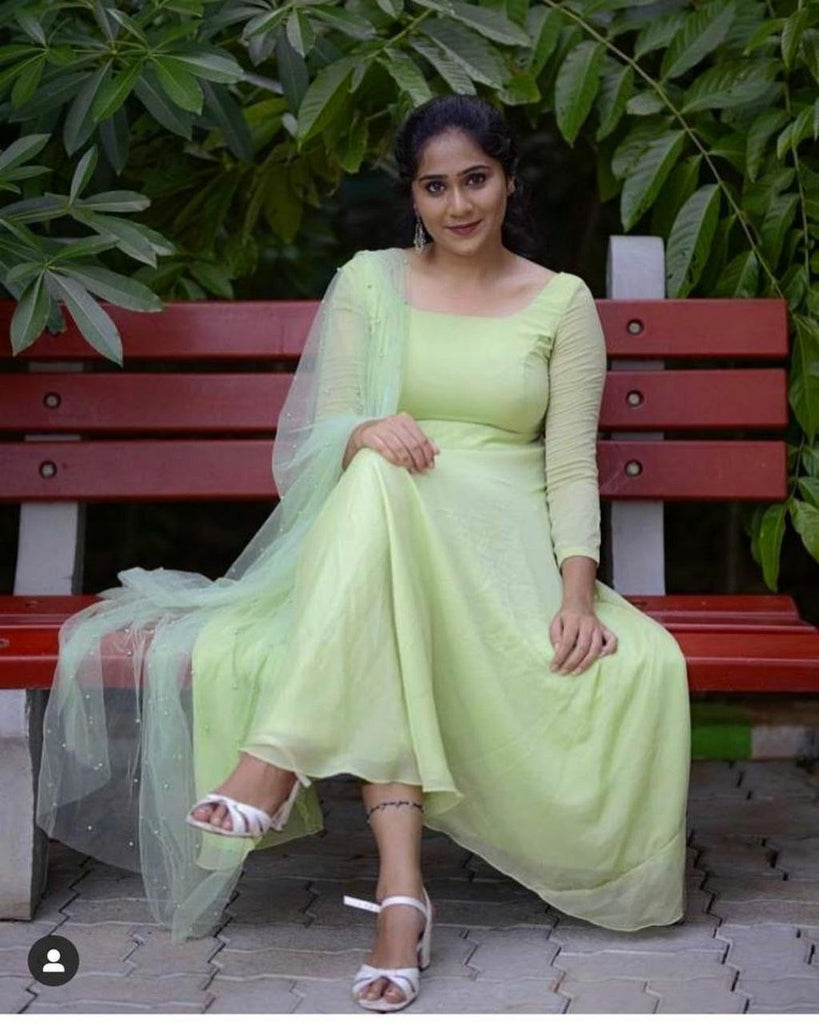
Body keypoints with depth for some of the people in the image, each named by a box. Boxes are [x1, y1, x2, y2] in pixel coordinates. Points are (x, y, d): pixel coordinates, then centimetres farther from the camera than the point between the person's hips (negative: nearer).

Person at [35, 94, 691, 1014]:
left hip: (505, 547, 2)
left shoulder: (563, 302, 12)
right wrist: (365, 435, -21)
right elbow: (320, 436, 5)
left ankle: (280, 760, -44)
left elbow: (573, 466, 2)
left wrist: (579, 592, -16)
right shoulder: (368, 283, 13)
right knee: (379, 475, -40)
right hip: (373, 538, -1)